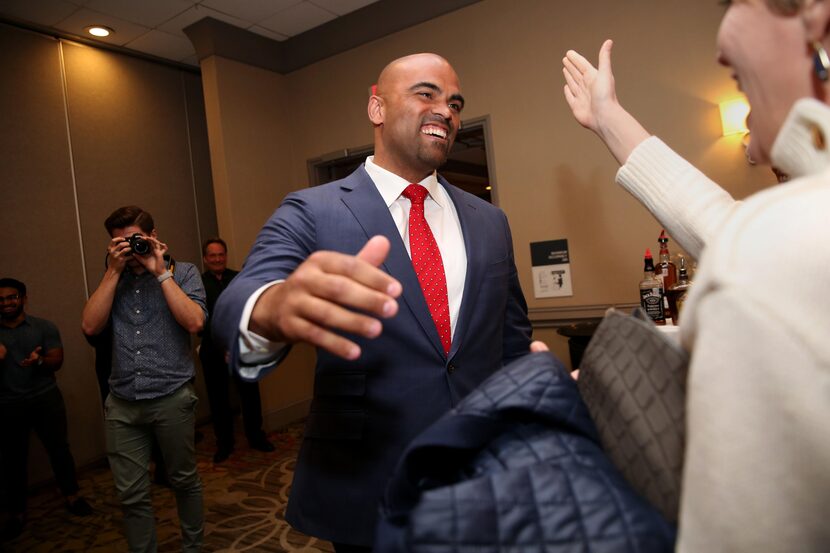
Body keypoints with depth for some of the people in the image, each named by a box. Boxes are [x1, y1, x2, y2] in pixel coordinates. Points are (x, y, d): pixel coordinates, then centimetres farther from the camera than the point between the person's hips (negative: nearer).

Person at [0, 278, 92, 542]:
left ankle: (72, 496, 18)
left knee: (59, 448, 2)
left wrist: (39, 361, -25)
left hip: (45, 398, -1)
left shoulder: (44, 327, 2)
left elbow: (57, 360, -4)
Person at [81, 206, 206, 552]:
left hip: (172, 398, -3)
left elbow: (194, 322, -14)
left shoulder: (182, 272, 2)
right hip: (122, 403, 3)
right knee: (131, 494, 8)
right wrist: (114, 271, -4)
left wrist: (160, 272, -12)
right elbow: (90, 326, -2)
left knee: (184, 481, 13)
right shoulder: (112, 279, 12)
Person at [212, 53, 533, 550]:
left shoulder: (490, 221, 4)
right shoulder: (311, 212, -8)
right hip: (367, 495, -3)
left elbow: (514, 341, 10)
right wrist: (273, 308, -46)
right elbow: (236, 304, -23)